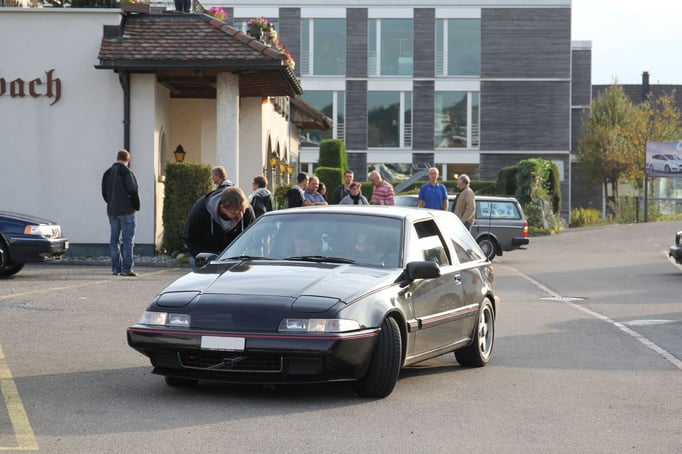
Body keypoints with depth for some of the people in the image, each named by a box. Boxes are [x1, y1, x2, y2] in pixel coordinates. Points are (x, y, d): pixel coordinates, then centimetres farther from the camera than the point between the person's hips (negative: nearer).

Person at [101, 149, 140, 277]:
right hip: (126, 211, -6)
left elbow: (104, 193, 13)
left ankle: (115, 268, 8)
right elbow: (133, 191, -15)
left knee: (114, 240, 9)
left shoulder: (107, 173, 10)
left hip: (112, 211, 6)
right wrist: (136, 206, -1)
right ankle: (126, 269, -8)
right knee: (127, 240, -4)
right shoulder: (126, 172, -12)